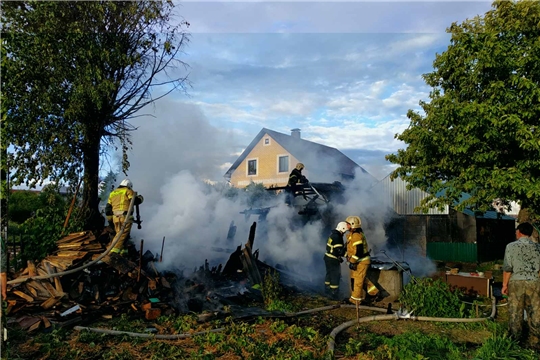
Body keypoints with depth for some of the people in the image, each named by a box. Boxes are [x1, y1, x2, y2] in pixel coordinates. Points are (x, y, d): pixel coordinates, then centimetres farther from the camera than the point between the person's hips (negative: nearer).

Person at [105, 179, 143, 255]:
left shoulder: (112, 193, 25)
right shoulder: (128, 190, 6)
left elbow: (108, 208, 22)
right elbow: (135, 201, -6)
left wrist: (110, 220, 25)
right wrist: (140, 198, 16)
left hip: (115, 217, 6)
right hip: (125, 216, -6)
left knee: (119, 234, 14)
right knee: (123, 234, -10)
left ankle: (122, 250, 8)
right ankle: (115, 250, -21)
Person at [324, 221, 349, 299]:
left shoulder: (333, 234, 8)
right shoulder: (337, 237, -23)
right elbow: (339, 251, -26)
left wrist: (339, 257, 16)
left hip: (328, 257, 10)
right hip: (333, 260, -10)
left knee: (329, 274, 23)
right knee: (335, 276, 0)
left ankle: (327, 289, 37)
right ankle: (334, 294, 7)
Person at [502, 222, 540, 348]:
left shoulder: (511, 246, -6)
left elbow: (507, 268, -8)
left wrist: (504, 284, 0)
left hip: (516, 282, -2)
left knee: (515, 313, 9)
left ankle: (516, 339, 18)